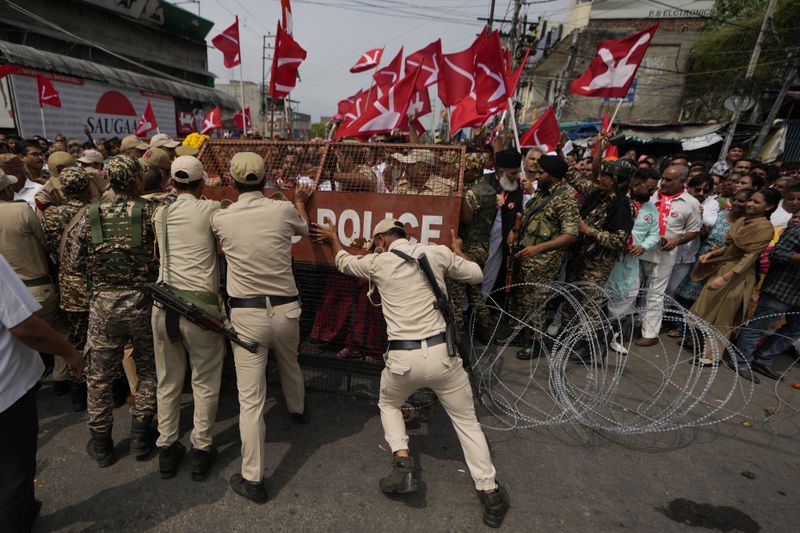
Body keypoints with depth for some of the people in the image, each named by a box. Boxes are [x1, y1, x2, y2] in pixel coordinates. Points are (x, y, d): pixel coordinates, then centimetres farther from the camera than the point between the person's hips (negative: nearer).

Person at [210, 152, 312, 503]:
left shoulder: (220, 218, -3)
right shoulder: (284, 210, -5)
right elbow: (304, 229, 19)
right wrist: (300, 203, 37)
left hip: (246, 313, -1)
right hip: (286, 308, 2)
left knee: (251, 398, 5)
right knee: (290, 364, 31)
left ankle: (252, 480, 16)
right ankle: (298, 409, 59)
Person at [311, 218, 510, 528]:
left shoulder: (376, 262, 3)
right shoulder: (437, 252, 3)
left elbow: (344, 263, 24)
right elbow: (476, 275, 15)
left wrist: (333, 238, 43)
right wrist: (457, 252, 33)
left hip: (402, 358, 0)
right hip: (441, 353, 1)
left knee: (388, 405, 31)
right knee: (467, 421, 19)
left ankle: (402, 465, 15)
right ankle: (490, 494, 20)